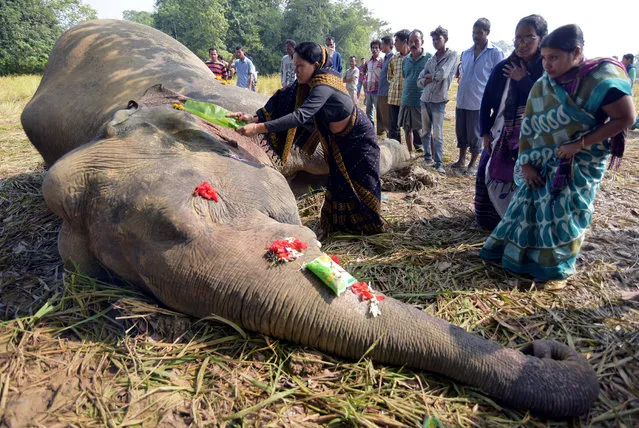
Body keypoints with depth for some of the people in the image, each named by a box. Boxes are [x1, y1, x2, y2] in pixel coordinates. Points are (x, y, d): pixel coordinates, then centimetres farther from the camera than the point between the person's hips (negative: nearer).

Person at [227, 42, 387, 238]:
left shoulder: (324, 86, -34)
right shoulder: (309, 82, -7)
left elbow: (301, 116, -45)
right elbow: (283, 101, -9)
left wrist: (259, 128, -48)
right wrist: (254, 117, -22)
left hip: (358, 137, -8)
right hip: (339, 139, 8)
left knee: (359, 182, 4)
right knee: (338, 181, 11)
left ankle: (371, 224, 24)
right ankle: (333, 225, 22)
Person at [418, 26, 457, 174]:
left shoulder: (452, 55, -2)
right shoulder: (431, 59, 12)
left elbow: (443, 74, -16)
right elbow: (420, 81, 7)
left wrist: (429, 76, 0)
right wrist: (435, 77, -9)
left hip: (438, 100, -5)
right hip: (425, 99, 5)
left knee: (437, 134, -6)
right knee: (425, 131, 10)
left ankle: (438, 163, 0)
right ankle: (428, 157, 24)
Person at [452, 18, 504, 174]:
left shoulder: (495, 53, -5)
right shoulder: (466, 53, 11)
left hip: (479, 102, -5)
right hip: (462, 100, 6)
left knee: (475, 135, 2)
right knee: (461, 131, 13)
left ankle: (472, 164, 16)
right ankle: (461, 160, 28)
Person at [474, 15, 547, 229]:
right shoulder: (502, 68, -2)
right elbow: (486, 102, 4)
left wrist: (524, 80, -17)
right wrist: (485, 133, 0)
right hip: (501, 136, 2)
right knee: (492, 177, 7)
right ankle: (494, 222, 26)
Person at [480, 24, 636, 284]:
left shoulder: (600, 79, -18)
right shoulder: (542, 86, -2)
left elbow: (625, 118, -17)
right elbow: (527, 127, 0)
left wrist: (580, 143, -21)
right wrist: (526, 163, -6)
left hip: (580, 163, -5)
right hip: (543, 161, 5)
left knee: (563, 213, -1)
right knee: (528, 203, 8)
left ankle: (555, 269, 17)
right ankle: (514, 252, 24)